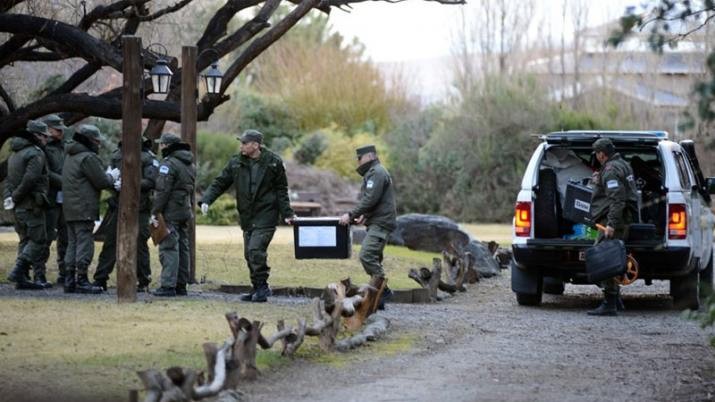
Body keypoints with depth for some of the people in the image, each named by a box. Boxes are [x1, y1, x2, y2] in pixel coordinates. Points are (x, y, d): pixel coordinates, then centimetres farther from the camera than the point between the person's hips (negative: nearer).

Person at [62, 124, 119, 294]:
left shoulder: (71, 156, 18)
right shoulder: (88, 157, -13)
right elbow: (101, 182, -13)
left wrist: (108, 177, 10)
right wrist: (112, 177, 7)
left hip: (70, 208, 10)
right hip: (84, 209, -10)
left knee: (73, 244, 13)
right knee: (85, 245, -6)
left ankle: (70, 280, 14)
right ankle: (82, 281, -6)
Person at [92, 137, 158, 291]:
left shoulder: (148, 157, -4)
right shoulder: (117, 154, 11)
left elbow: (151, 181, -14)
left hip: (138, 208, -4)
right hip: (117, 207, 4)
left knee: (139, 245, 1)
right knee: (110, 243, 5)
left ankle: (143, 282, 10)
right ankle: (100, 280, 9)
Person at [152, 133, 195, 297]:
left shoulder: (168, 164, -14)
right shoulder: (190, 165, 16)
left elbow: (162, 191, -18)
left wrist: (155, 212, -15)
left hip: (170, 214, -9)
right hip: (185, 212, 9)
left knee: (169, 248, -9)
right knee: (183, 248, 12)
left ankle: (168, 286, -12)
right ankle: (181, 285, 15)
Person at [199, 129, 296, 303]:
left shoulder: (274, 162, -4)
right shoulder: (236, 163, 5)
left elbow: (281, 191, 1)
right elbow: (220, 183, 5)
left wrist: (287, 214, -3)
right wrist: (206, 200, -9)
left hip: (266, 215, -5)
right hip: (247, 216, 5)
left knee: (255, 249, -17)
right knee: (249, 254, 7)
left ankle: (262, 286, -7)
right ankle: (258, 289, 18)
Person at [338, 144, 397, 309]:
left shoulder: (377, 173, -12)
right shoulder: (374, 172, 22)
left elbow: (370, 199, -21)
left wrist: (351, 215, -20)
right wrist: (365, 216, 14)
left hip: (380, 224, -11)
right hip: (377, 223, 11)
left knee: (367, 255, -19)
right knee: (373, 258, 10)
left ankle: (383, 290, -16)